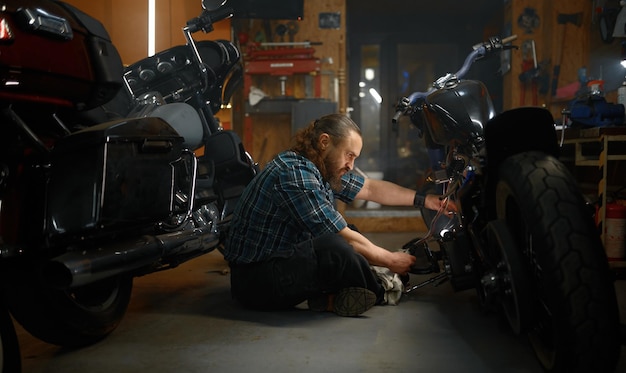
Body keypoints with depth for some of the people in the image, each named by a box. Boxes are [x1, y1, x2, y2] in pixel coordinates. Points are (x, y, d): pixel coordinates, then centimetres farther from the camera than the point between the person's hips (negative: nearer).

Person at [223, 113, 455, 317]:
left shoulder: (323, 168, 4)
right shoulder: (295, 174, -25)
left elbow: (370, 188, 14)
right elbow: (345, 241, -21)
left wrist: (423, 200, 9)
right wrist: (391, 261, -8)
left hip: (283, 260, 10)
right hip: (255, 279, -10)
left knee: (357, 237, 11)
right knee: (338, 248, -33)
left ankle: (328, 298, -10)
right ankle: (378, 296, -3)